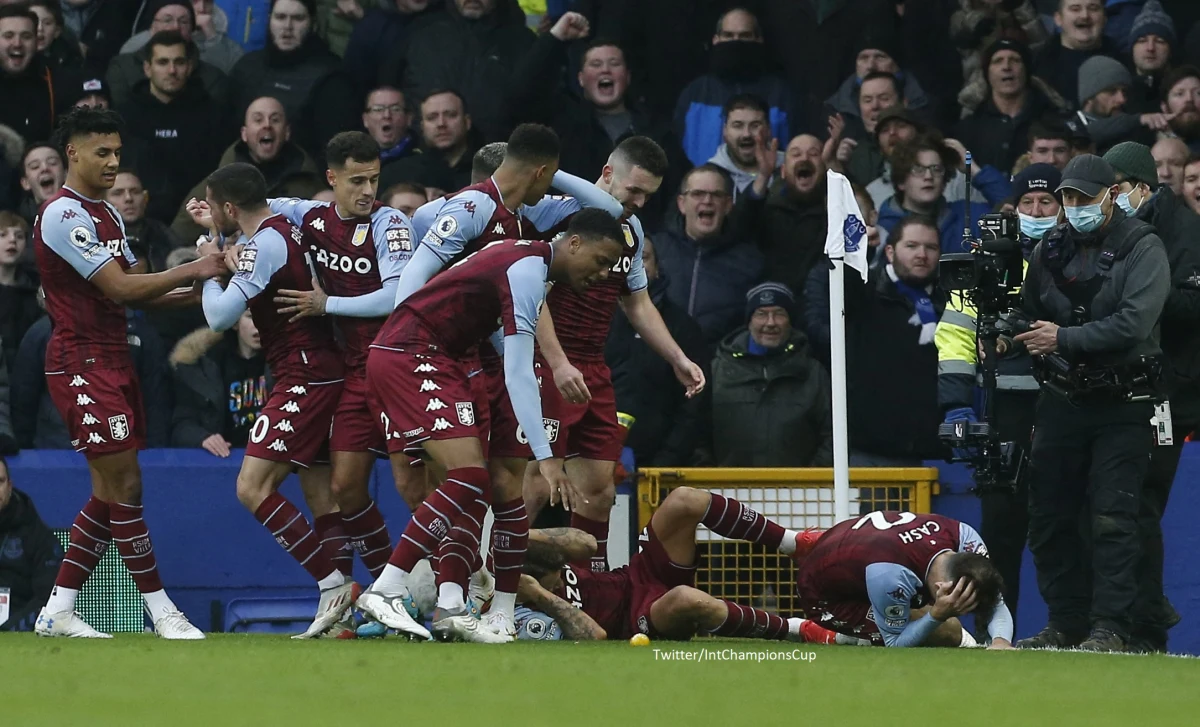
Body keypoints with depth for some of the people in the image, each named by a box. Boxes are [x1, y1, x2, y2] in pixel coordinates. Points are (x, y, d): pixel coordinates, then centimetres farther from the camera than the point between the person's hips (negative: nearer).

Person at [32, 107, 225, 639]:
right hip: (81, 362, -10)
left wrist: (200, 289, 1)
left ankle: (58, 610, 13)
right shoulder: (63, 215, -14)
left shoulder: (107, 215, 16)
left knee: (112, 493, 8)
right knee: (123, 486, -8)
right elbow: (118, 289, -19)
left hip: (114, 360, 10)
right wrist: (192, 270, -15)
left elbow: (132, 291, 15)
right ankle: (161, 610, -5)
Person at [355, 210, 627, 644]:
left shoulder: (524, 258, 15)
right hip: (411, 358, -10)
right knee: (469, 476, -19)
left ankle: (450, 608, -5)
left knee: (476, 488, 3)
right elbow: (518, 374, -21)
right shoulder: (528, 270, -16)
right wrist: (545, 457, -24)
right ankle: (385, 592, -21)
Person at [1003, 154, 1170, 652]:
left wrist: (1065, 338, -22)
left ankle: (1109, 628, -11)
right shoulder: (1050, 251, 10)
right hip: (1061, 401, 6)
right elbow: (1032, 315, 21)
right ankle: (1066, 624, 15)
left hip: (1122, 405, -6)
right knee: (1049, 518, 6)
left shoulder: (1142, 249, -7)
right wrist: (1010, 338, -2)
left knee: (1112, 517, -12)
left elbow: (1134, 323, -20)